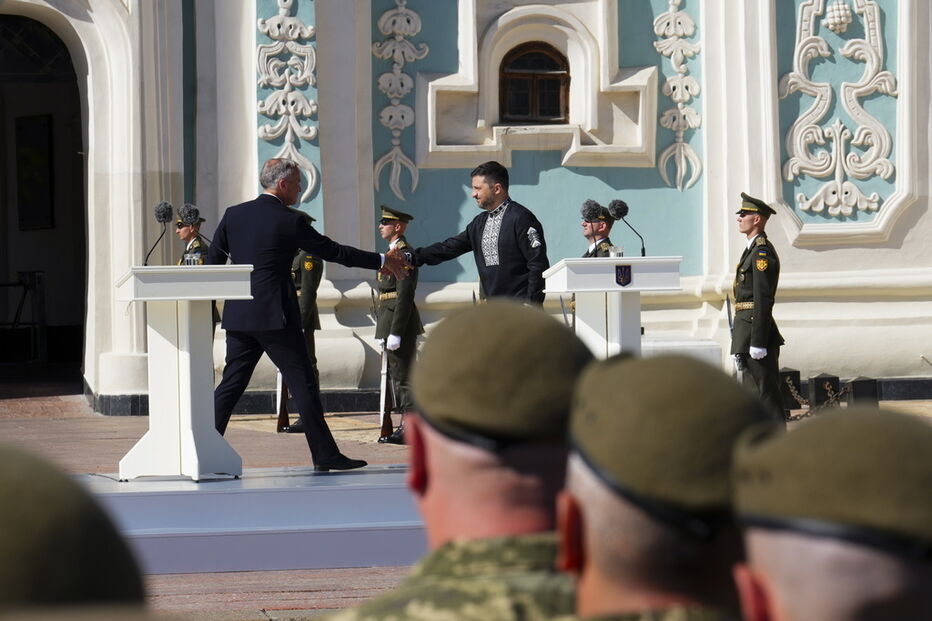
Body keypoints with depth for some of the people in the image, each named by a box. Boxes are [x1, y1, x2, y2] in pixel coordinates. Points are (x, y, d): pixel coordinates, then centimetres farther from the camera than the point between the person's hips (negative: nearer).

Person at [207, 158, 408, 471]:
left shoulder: (234, 214, 7)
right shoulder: (291, 221, -8)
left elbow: (213, 262, 11)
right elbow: (334, 252, -3)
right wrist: (382, 261, 6)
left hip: (238, 316, 6)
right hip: (275, 315, -6)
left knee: (231, 384, 10)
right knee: (303, 384, -2)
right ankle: (325, 455, -1)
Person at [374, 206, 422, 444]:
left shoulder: (403, 253, -15)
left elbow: (404, 297, -20)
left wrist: (395, 332, -23)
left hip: (400, 321, -11)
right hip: (392, 321, 11)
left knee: (402, 376, -9)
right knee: (398, 375, 12)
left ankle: (409, 429, -7)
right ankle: (406, 425, 16)